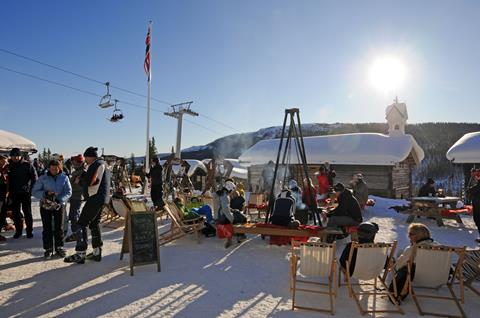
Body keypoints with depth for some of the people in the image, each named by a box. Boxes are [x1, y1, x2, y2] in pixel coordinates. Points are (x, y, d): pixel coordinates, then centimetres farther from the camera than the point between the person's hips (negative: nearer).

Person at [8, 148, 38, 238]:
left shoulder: (27, 165, -5)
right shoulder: (9, 166, 4)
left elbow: (34, 178, -4)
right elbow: (8, 180, 7)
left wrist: (31, 189, -10)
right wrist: (9, 192, 1)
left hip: (26, 193, -3)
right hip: (14, 194, 3)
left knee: (27, 213, 4)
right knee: (15, 213, 9)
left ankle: (29, 231, 14)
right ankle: (18, 230, 22)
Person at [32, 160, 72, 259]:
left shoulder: (64, 178, -4)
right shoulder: (43, 178, -4)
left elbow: (68, 192, -7)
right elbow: (35, 191, -4)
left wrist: (59, 200, -22)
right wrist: (46, 193, -21)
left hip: (59, 206, 0)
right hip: (45, 206, 0)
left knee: (59, 228, 7)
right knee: (47, 228, 4)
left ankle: (59, 248, 18)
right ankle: (48, 249, 14)